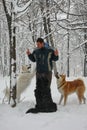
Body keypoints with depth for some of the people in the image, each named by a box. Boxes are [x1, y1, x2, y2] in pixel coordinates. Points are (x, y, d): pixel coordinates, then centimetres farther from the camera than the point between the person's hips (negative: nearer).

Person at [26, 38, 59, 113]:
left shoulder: (49, 50, -7)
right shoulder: (35, 51, 5)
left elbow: (55, 59, 3)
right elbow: (33, 59, 17)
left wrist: (56, 55, -17)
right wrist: (29, 54, 2)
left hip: (47, 73, -4)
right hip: (39, 73, 5)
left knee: (46, 90, -9)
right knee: (38, 90, 6)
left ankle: (49, 106, 2)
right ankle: (39, 106, 15)